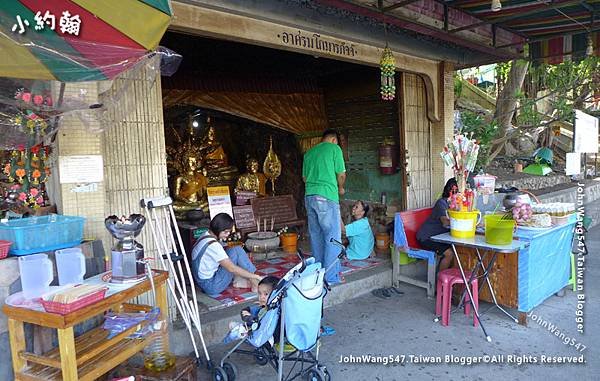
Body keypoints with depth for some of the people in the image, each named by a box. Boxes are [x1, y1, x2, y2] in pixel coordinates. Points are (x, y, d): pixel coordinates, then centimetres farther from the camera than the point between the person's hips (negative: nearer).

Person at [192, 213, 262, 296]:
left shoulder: (206, 236, 4)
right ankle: (255, 283, -5)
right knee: (237, 251, -15)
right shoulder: (213, 245, -25)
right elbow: (232, 268, -27)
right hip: (212, 287, -10)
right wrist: (255, 276, -20)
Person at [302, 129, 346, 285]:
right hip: (327, 197, -6)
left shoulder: (309, 152, 18)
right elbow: (341, 174, 0)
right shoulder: (334, 148, 1)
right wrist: (340, 188, 17)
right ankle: (331, 276, -1)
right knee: (332, 237, -1)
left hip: (309, 196, 7)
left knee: (316, 236, 13)